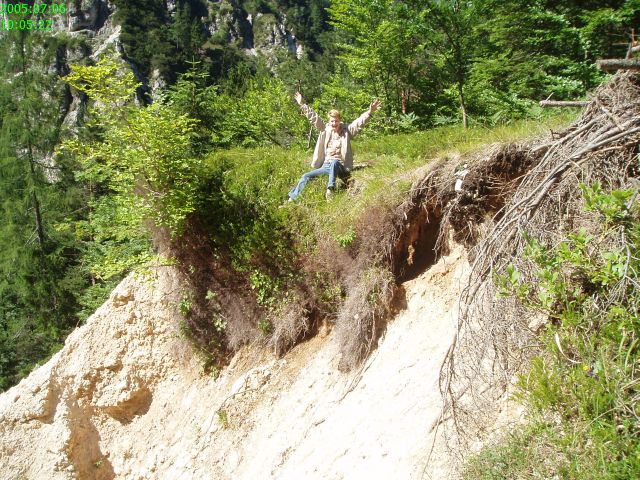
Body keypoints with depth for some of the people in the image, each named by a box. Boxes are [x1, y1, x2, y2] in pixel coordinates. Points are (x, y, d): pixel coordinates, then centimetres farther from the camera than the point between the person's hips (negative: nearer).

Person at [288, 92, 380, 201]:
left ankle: (330, 189, -50)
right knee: (306, 176, -5)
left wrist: (369, 113, -30)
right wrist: (302, 104, 11)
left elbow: (359, 122, -13)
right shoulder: (326, 129, 10)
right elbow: (314, 117, 13)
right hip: (325, 166, 5)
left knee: (334, 162, -38)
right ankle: (292, 199, -2)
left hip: (340, 167, -5)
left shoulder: (346, 130, 0)